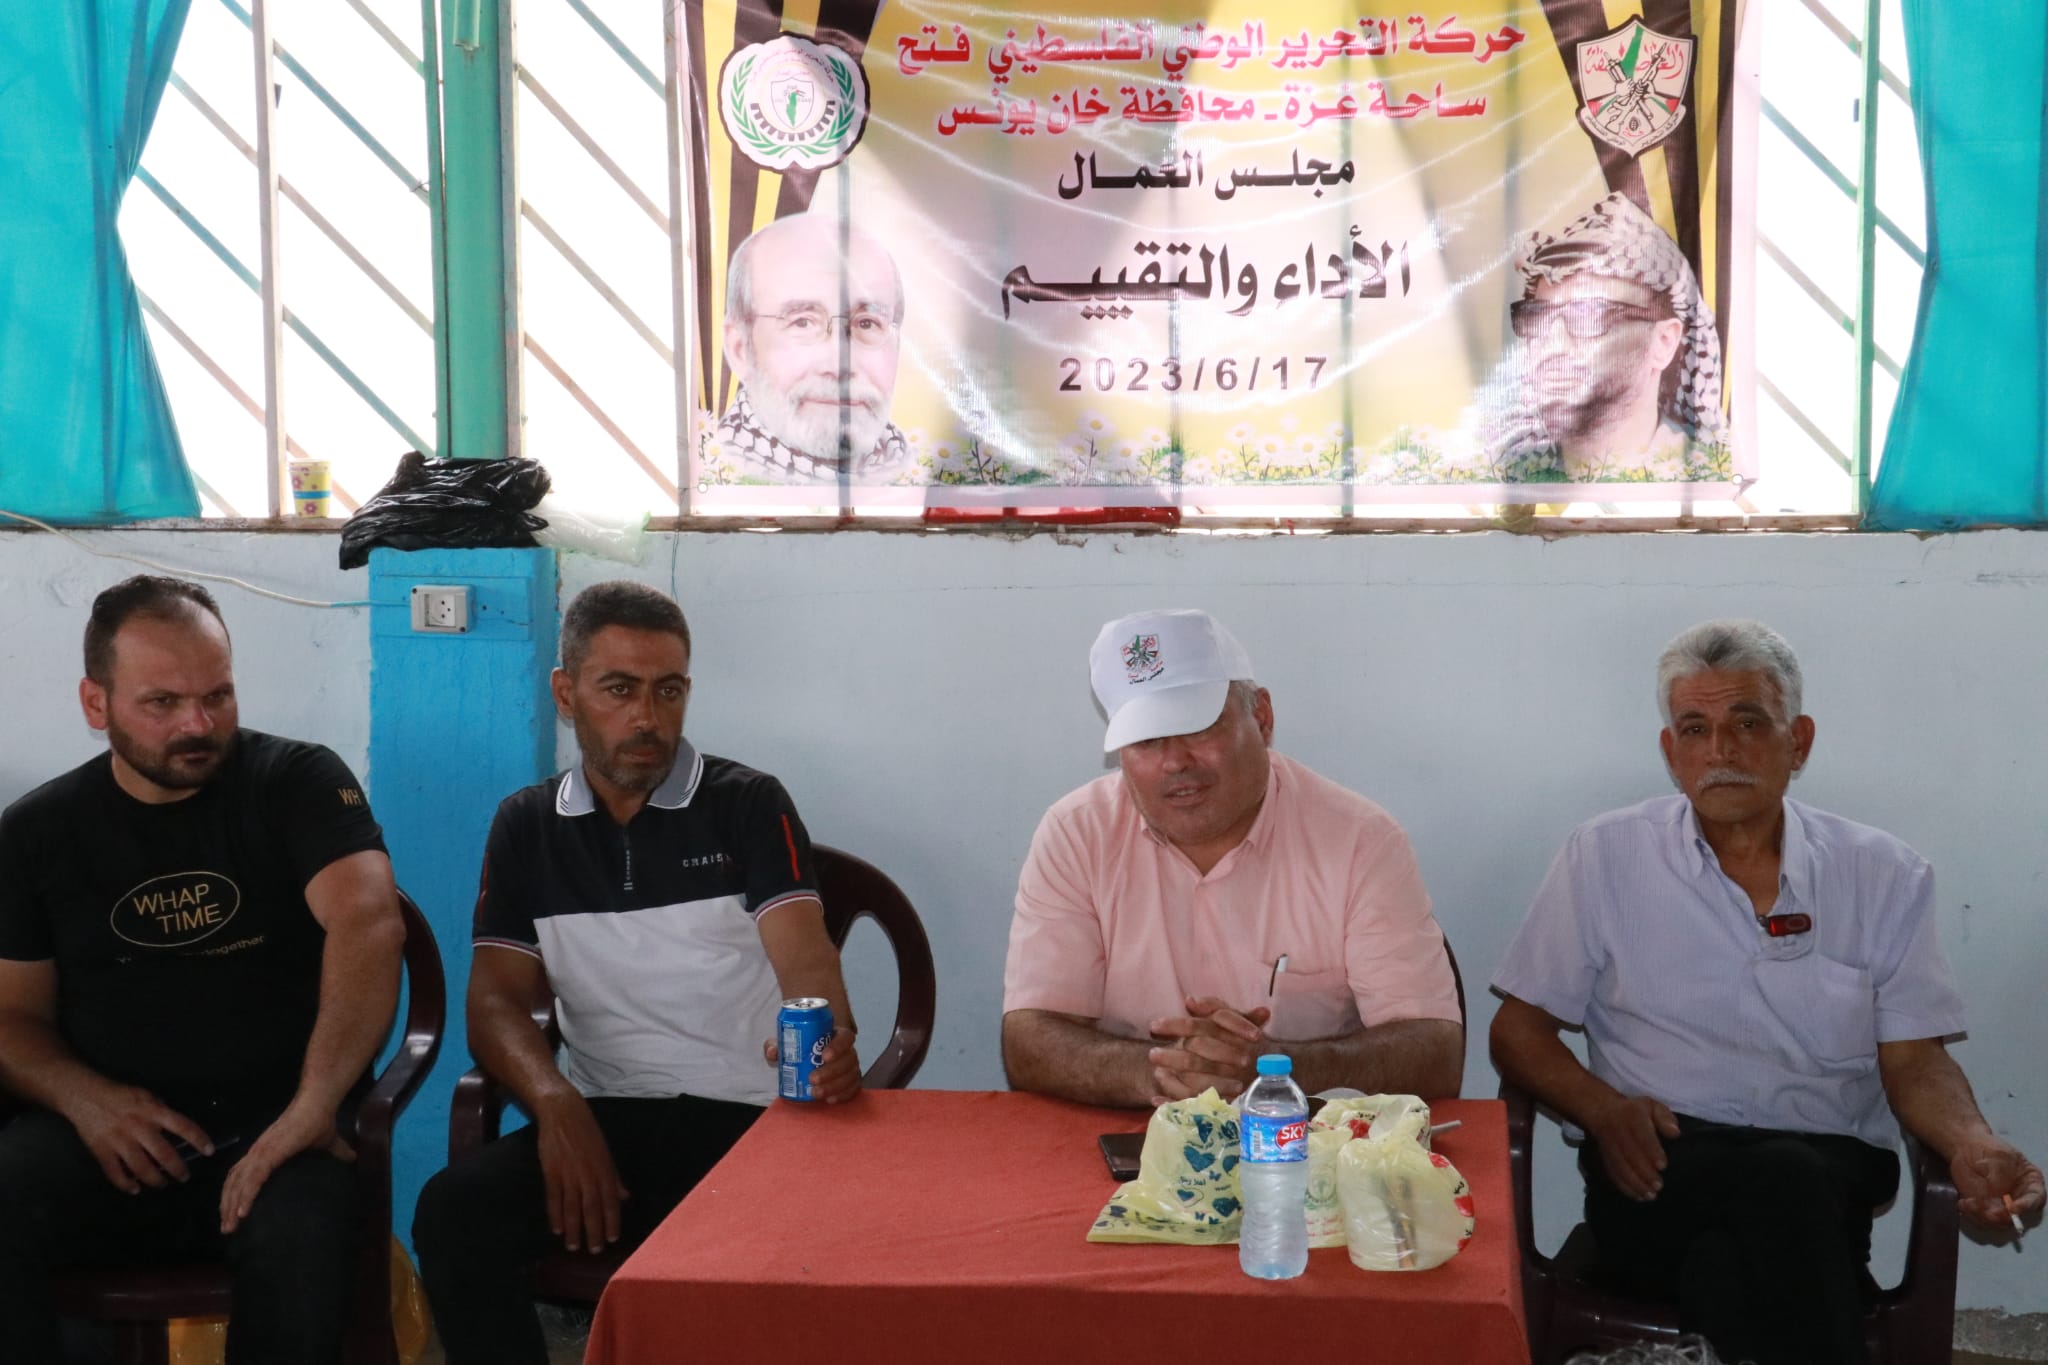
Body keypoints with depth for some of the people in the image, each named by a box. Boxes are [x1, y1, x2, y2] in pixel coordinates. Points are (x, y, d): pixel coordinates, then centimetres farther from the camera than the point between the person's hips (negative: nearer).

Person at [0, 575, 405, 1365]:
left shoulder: (299, 784, -1)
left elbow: (368, 926, -17)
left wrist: (312, 1108, -30)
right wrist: (85, 1100, -11)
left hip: (270, 1124, -2)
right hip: (110, 1131, 2)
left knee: (298, 1235, -35)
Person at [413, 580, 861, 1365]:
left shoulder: (748, 805, 5)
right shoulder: (526, 826, 13)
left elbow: (803, 957, -8)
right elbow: (497, 1001, 7)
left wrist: (832, 1040, -34)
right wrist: (556, 1104, -16)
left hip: (748, 1119, -2)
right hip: (602, 1118, 3)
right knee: (455, 1211, -26)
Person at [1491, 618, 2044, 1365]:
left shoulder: (1884, 876, 11)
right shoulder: (1603, 856, 7)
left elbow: (1913, 1060, 10)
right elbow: (1518, 1030, 9)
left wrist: (1971, 1143, -13)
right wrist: (1602, 1108, -11)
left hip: (1831, 1170, 1)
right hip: (1659, 1165, -1)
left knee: (1728, 1269, -36)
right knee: (1788, 1184, -36)